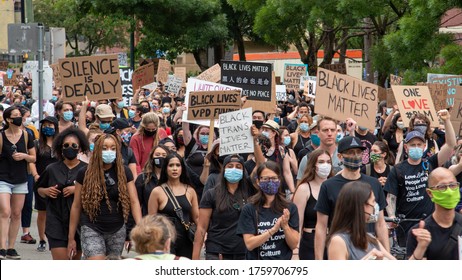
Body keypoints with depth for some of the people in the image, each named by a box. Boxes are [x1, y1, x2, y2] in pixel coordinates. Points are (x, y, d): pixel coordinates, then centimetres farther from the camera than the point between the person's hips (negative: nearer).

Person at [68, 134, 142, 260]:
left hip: (117, 231, 3)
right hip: (92, 230, -3)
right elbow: (76, 206, 3)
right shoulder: (85, 173, -3)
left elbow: (134, 202, -4)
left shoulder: (124, 172, 1)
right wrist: (71, 238, 3)